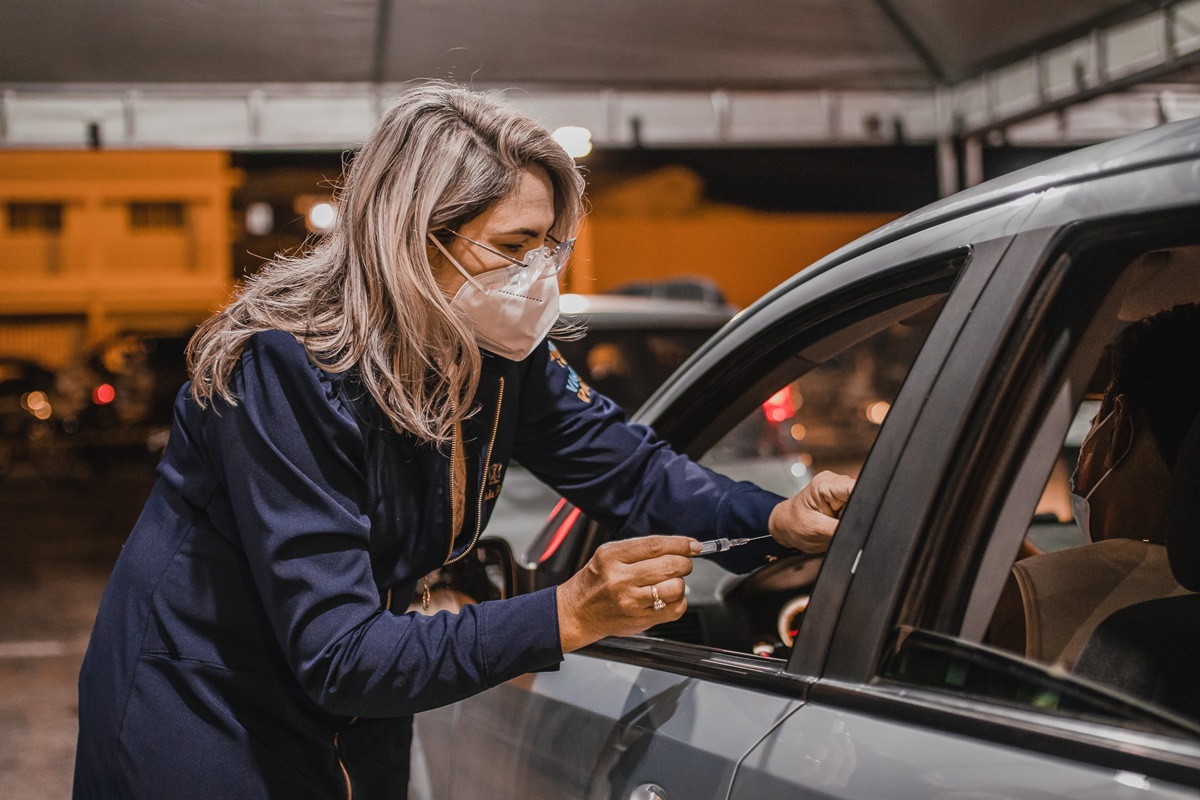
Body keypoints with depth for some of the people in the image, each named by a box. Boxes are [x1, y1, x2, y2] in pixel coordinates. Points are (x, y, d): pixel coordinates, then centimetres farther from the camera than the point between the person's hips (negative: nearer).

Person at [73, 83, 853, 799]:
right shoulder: (286, 372, -31)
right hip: (198, 725, -6)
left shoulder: (503, 356, -10)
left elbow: (630, 467, 0)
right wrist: (568, 615, -42)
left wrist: (777, 519, -19)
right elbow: (338, 657, -33)